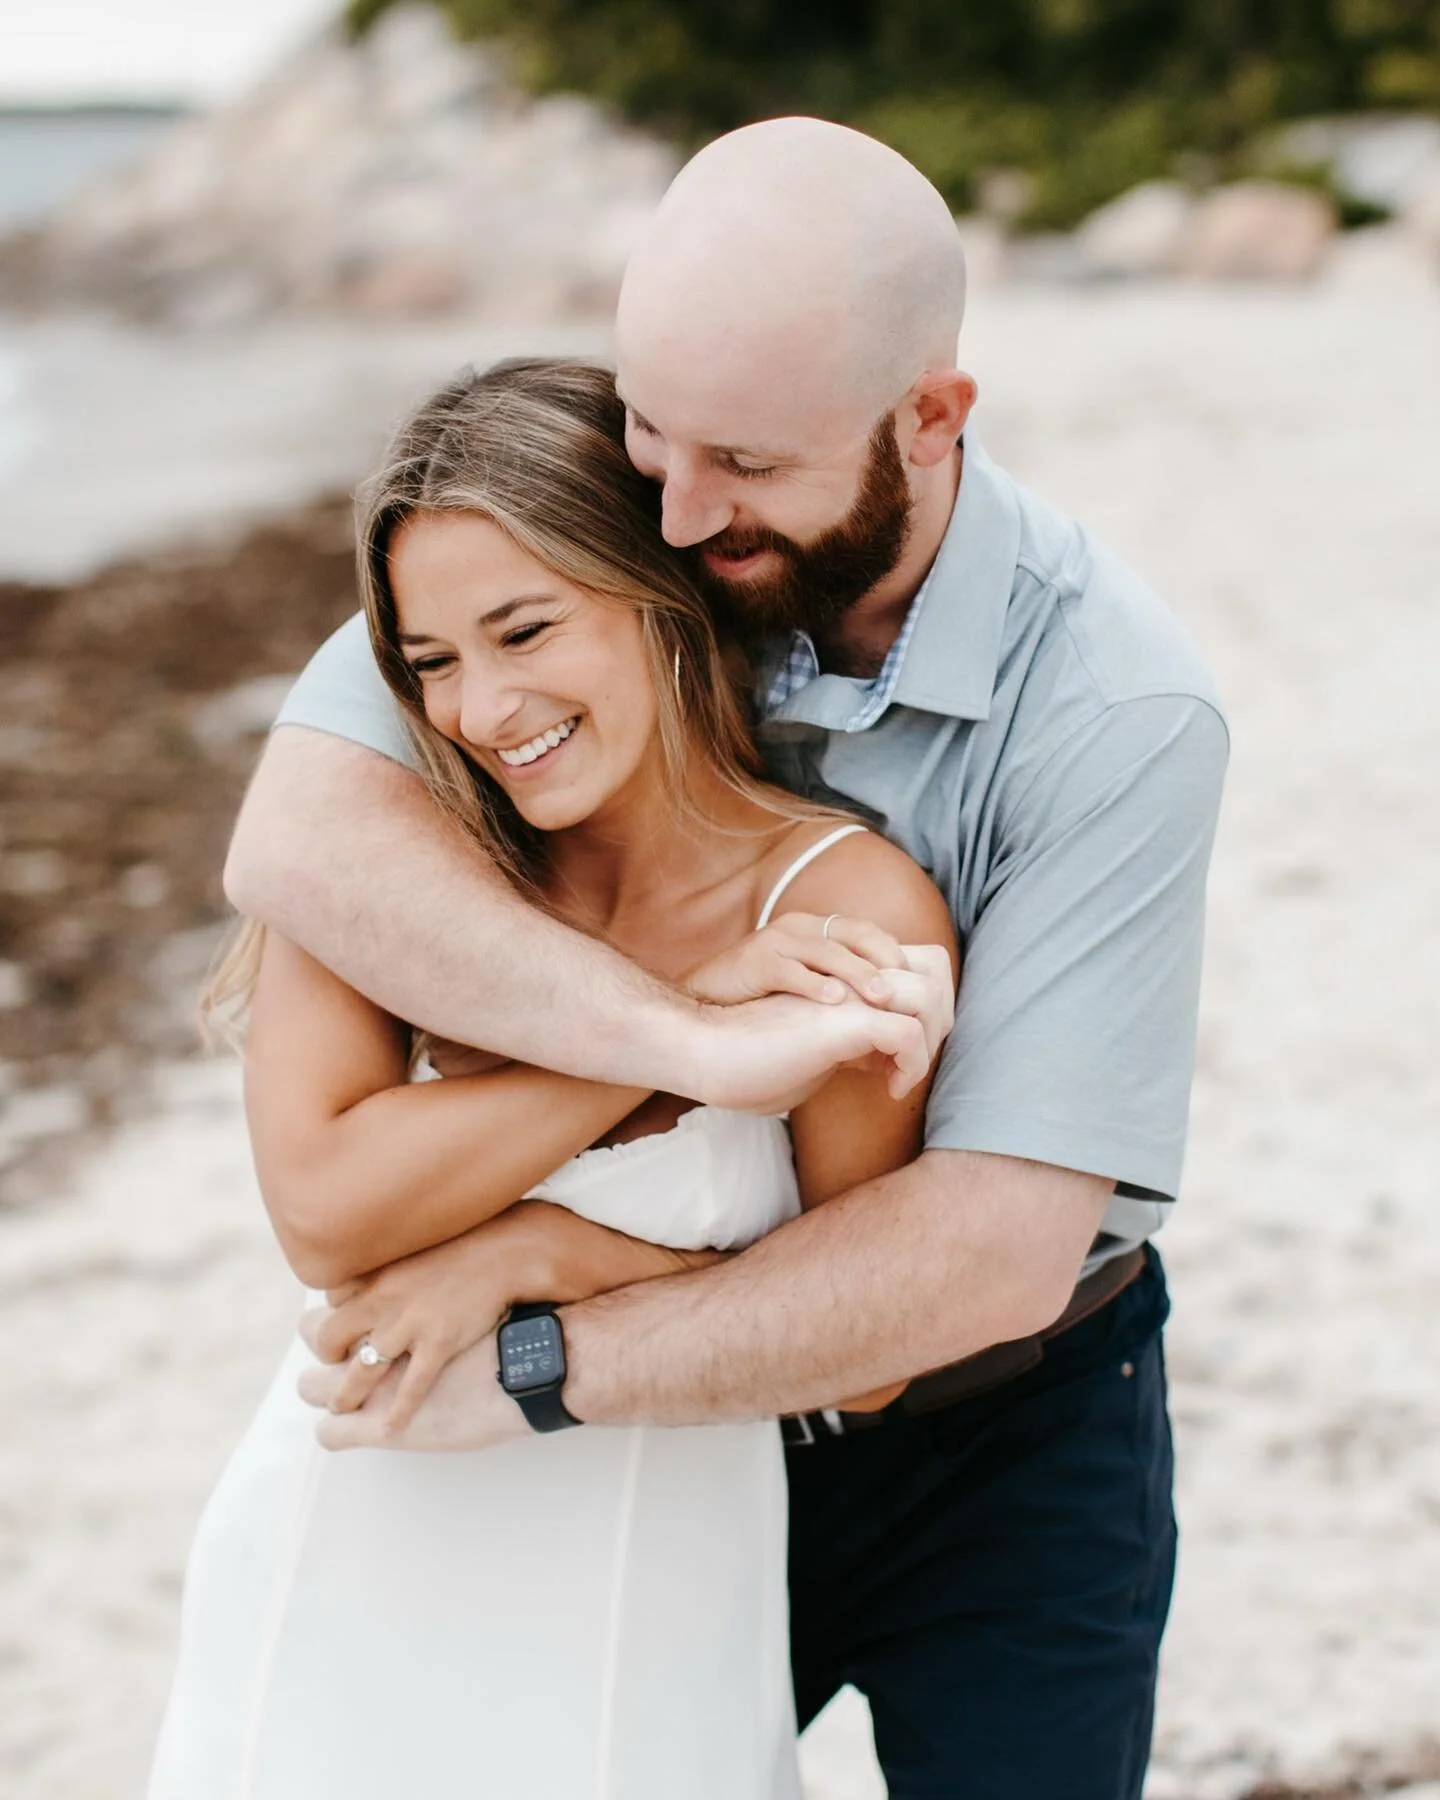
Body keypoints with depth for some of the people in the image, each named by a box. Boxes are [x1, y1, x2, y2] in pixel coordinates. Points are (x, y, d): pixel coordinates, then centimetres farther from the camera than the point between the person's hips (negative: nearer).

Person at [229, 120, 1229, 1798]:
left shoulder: (1117, 712, -25)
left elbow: (998, 1244, -29)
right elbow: (298, 836, -30)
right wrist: (702, 1043, -38)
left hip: (1002, 1445, -2)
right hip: (686, 1415, 2)